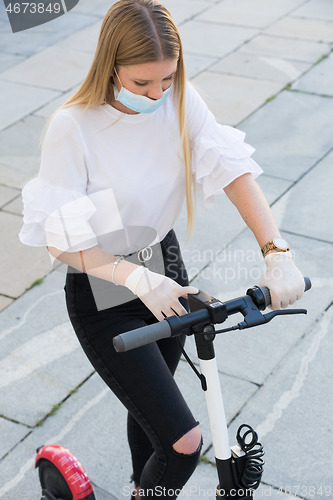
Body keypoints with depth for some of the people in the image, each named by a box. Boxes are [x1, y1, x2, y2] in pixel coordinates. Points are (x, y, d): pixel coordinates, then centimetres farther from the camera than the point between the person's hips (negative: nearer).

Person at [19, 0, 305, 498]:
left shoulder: (180, 101, -10)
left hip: (164, 266, 5)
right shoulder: (73, 127, -24)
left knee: (152, 404, 27)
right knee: (183, 442, -11)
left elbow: (234, 169, -16)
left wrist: (277, 252, -28)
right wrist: (139, 280, -32)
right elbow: (59, 239, -22)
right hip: (104, 296, -5)